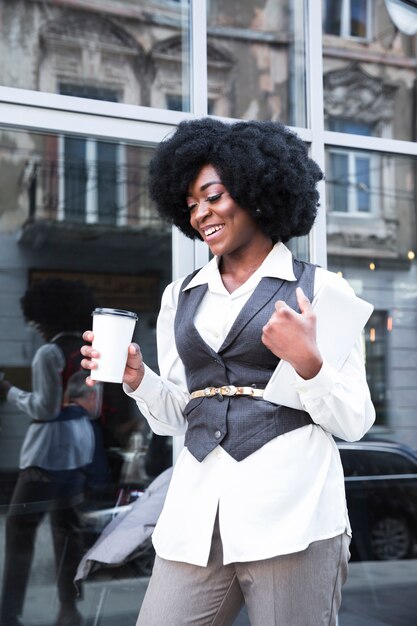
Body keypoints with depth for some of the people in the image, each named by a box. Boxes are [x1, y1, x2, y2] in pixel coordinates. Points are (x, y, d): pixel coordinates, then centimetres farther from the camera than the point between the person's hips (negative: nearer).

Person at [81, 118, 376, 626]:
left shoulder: (320, 289, 1)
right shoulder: (180, 298, 14)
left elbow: (355, 422, 0)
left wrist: (306, 361, -17)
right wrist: (135, 377, -2)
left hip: (292, 518, -3)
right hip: (196, 517, 4)